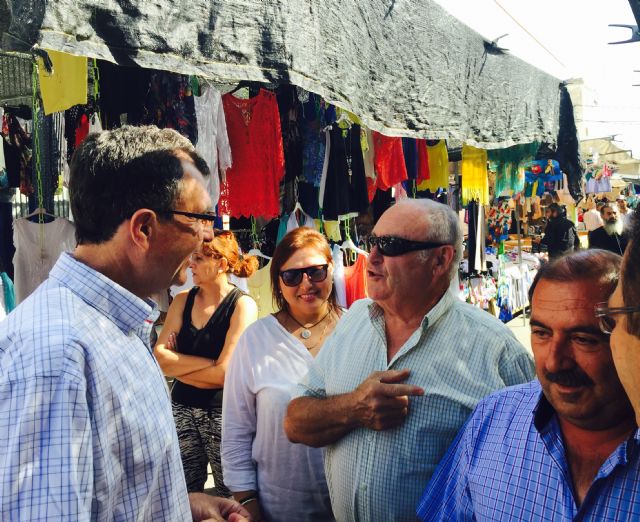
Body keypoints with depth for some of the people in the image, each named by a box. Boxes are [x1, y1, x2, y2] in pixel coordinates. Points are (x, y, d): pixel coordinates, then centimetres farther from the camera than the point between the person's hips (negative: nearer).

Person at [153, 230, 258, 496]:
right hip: (182, 409, 4)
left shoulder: (242, 305, -10)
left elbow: (223, 374, -16)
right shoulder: (183, 300, 3)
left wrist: (177, 365, -5)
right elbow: (159, 357, -6)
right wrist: (209, 363, -15)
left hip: (223, 412, -4)